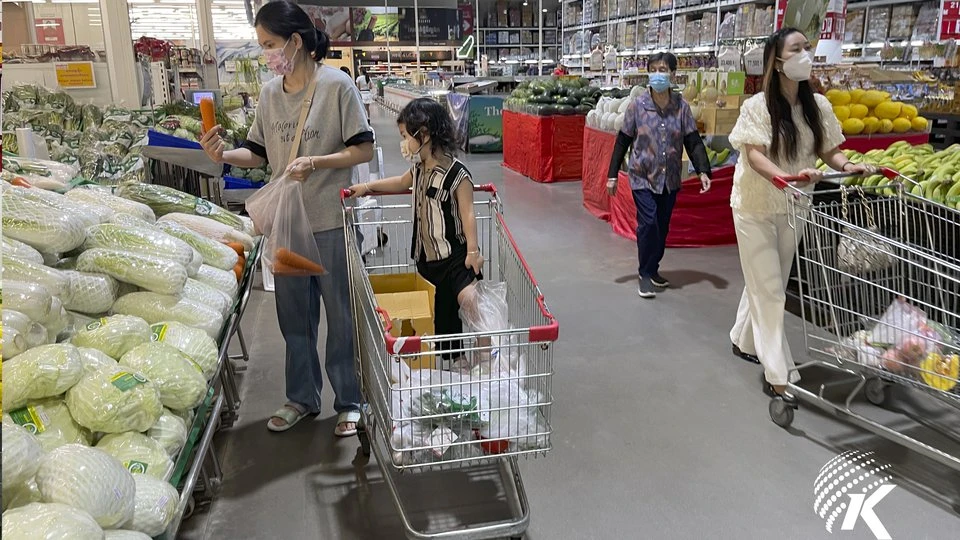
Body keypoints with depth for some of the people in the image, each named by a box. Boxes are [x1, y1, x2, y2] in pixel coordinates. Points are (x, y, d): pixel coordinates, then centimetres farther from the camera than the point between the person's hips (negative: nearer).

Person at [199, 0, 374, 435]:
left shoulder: (336, 85, -10)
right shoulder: (270, 93, 7)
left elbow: (363, 150, -10)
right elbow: (260, 153, 11)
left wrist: (314, 162, -22)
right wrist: (224, 156, -8)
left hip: (331, 222, -5)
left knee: (341, 316, 5)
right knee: (294, 314, 15)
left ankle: (349, 402, 22)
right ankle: (302, 396, 33)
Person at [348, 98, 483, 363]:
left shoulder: (457, 174, -17)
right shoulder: (420, 168, 7)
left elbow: (467, 214, -19)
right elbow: (402, 183, 29)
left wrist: (473, 250, -26)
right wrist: (367, 187, 28)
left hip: (455, 255, -7)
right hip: (428, 257, 7)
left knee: (465, 296, -26)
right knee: (443, 314, 14)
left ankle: (484, 347, -11)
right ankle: (449, 362, 27)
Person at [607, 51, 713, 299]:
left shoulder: (681, 106, -2)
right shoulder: (637, 105, -6)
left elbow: (694, 141, 0)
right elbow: (623, 141, -1)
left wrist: (703, 171, -11)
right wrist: (612, 174, -1)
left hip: (670, 178, 3)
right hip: (643, 176, -3)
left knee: (663, 225, 11)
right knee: (648, 223, -11)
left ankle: (653, 269, 28)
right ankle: (644, 274, 4)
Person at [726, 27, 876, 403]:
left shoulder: (819, 106, 0)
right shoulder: (757, 106, -15)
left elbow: (829, 150, 4)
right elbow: (754, 156, -24)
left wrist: (848, 167, -18)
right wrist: (787, 177, -42)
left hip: (791, 208, 5)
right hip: (756, 208, -5)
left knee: (765, 283, 17)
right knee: (769, 289, -4)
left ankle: (744, 341, 38)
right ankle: (778, 376, 0)